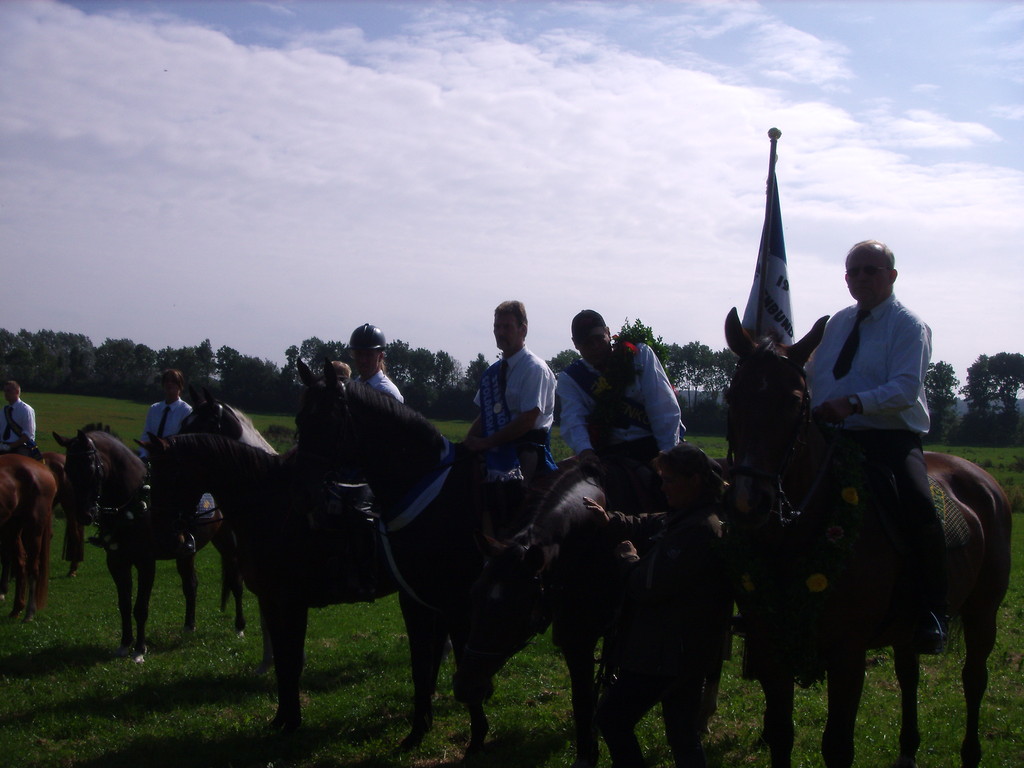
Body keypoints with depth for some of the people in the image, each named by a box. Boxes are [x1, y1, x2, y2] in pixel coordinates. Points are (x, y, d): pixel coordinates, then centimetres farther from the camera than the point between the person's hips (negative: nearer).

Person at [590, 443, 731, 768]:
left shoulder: (699, 529, -24)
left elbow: (650, 587, -25)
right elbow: (647, 525, 23)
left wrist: (628, 559, -5)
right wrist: (611, 521, 5)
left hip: (671, 652, -10)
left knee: (612, 716, -1)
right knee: (683, 735, 16)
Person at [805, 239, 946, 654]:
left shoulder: (909, 326, -1)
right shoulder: (836, 323, 20)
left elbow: (906, 387, -16)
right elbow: (808, 373, 25)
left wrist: (854, 403, -31)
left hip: (891, 438, -6)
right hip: (832, 437, 6)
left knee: (918, 506, -31)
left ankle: (932, 617, -22)